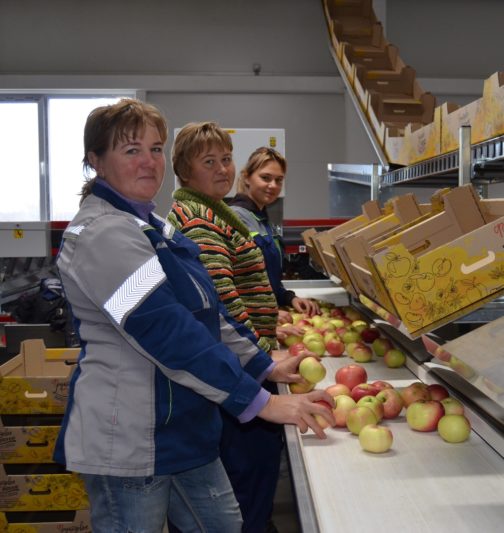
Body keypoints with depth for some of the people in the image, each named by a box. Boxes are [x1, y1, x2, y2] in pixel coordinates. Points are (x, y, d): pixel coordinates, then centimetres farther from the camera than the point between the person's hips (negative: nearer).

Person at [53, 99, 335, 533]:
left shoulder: (153, 225, 12)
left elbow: (204, 309, 16)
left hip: (181, 428, 9)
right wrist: (260, 402, -27)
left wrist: (264, 366, 13)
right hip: (127, 437, -9)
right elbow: (168, 332, -27)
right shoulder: (102, 234, -19)